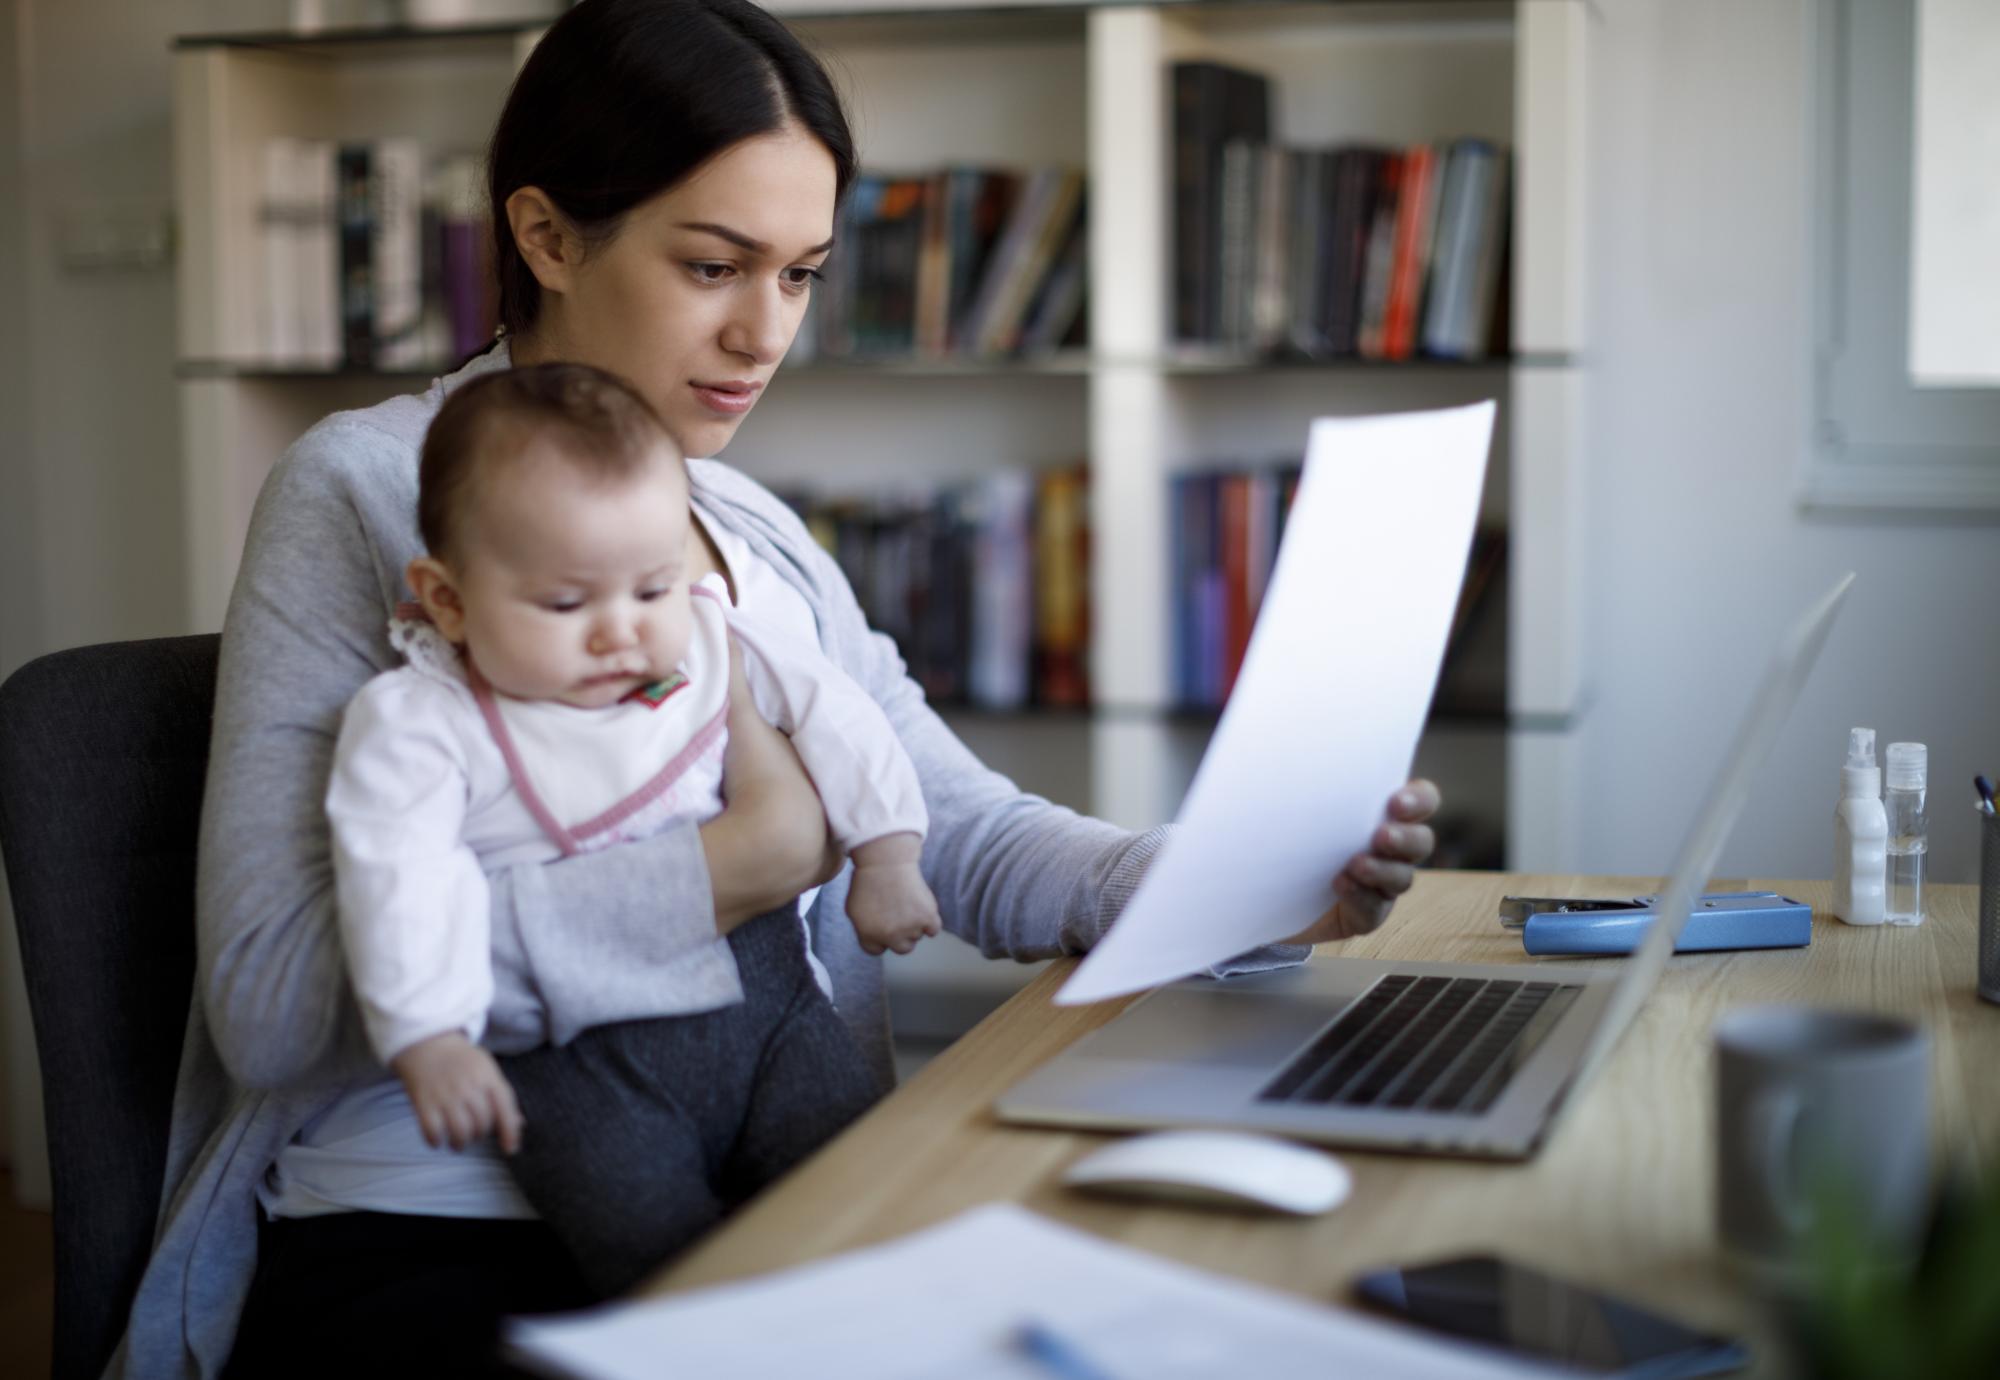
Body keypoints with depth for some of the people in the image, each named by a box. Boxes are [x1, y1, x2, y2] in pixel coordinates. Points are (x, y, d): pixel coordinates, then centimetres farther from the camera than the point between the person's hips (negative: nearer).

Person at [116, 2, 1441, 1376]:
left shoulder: (762, 540, 15)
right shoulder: (361, 491, -6)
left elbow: (970, 834, 9)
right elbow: (273, 990, -17)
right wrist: (741, 862, -17)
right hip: (422, 1246, -6)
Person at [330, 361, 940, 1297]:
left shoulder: (707, 649, 4)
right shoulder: (416, 723, -8)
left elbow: (827, 710, 16)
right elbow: (399, 880, -17)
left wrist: (885, 854, 13)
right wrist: (430, 1041, -28)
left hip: (762, 1006, 4)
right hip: (581, 1059, -4)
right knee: (655, 1238, -24)